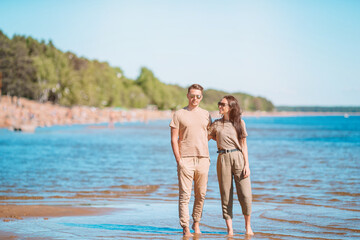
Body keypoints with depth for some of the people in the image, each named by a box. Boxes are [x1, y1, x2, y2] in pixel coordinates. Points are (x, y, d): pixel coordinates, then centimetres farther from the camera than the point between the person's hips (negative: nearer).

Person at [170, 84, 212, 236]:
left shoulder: (206, 115, 14)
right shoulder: (179, 114, 4)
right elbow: (174, 139, 1)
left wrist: (207, 157, 10)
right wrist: (178, 160, -7)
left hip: (203, 159, 3)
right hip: (185, 159, -3)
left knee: (201, 195, 7)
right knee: (185, 195, -6)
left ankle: (196, 223, 21)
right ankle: (185, 227, -4)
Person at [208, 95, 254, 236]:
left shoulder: (240, 122, 7)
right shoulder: (216, 124, 9)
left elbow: (244, 145, 6)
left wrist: (246, 165, 0)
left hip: (239, 158, -1)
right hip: (223, 159, 1)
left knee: (245, 195, -4)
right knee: (226, 195, 0)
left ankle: (248, 226, 16)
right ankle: (230, 229, 8)